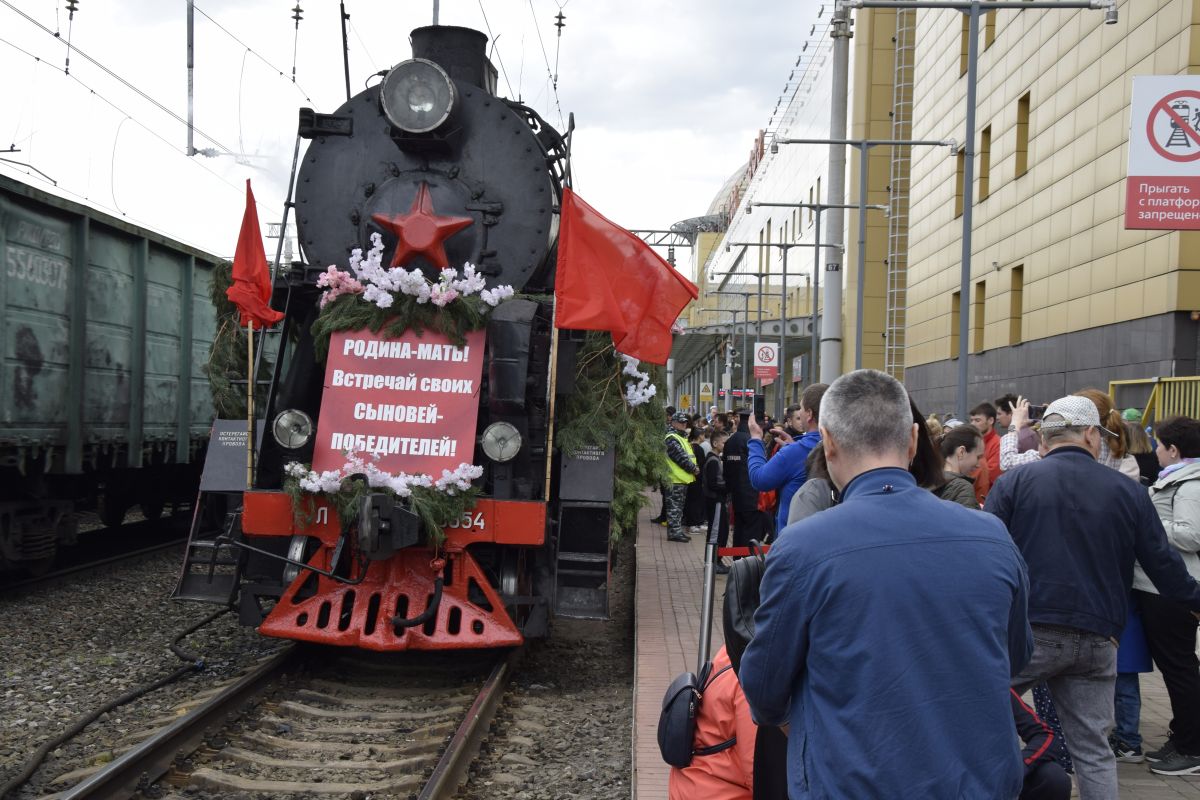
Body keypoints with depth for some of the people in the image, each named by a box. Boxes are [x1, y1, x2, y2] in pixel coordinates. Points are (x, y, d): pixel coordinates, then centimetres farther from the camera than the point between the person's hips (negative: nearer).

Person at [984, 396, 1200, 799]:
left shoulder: (1014, 481, -2)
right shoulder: (1128, 490, 5)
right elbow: (1163, 564, 9)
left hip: (1029, 629, -3)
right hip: (1097, 639, 3)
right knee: (1094, 749, 11)